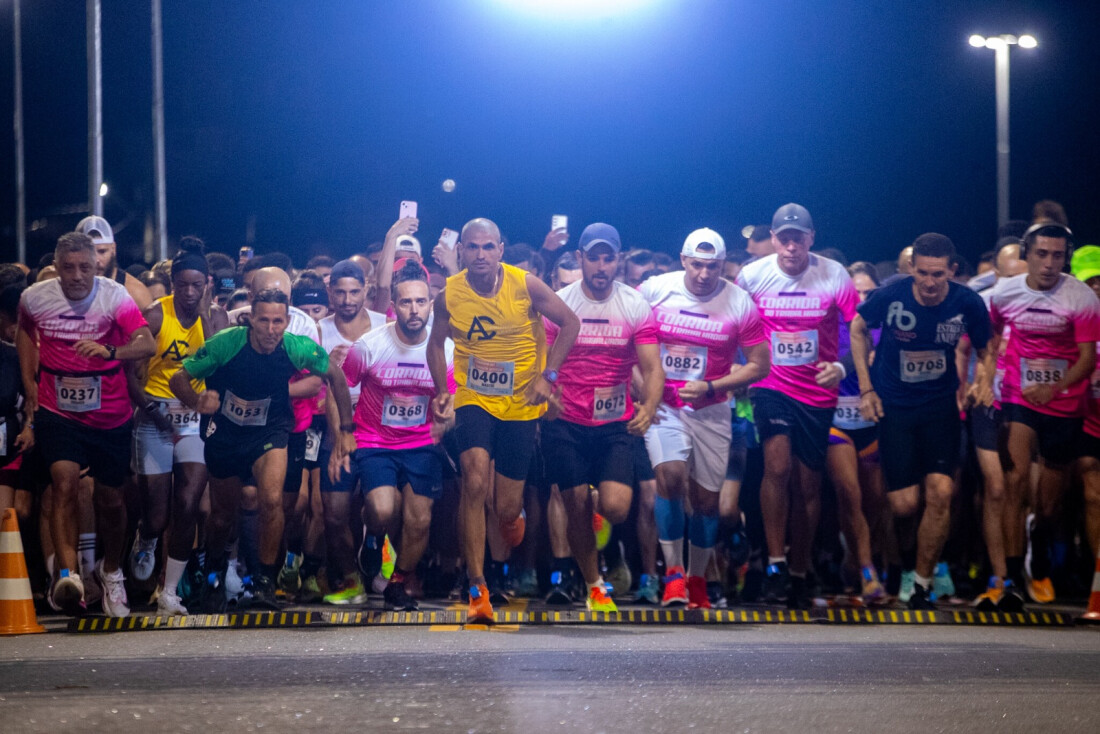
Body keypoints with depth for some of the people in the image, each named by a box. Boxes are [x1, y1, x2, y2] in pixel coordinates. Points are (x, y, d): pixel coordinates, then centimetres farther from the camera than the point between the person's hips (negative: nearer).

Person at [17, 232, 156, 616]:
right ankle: (68, 574, -33)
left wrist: (109, 351, -43)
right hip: (57, 410, 0)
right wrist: (29, 382, 12)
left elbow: (147, 344, -25)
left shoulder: (114, 296, -14)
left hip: (110, 415, 0)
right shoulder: (34, 298, -6)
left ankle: (110, 572, 36)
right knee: (65, 481, -23)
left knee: (111, 498, 11)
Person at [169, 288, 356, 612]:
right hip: (224, 433, 0)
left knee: (272, 500, -25)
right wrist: (197, 402, -39)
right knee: (223, 514, 14)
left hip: (270, 431, 0)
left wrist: (346, 429, 2)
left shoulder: (299, 348, -20)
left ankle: (266, 577, -6)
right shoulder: (225, 343, -24)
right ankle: (213, 572, 43)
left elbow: (335, 376, -1)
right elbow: (179, 378, -18)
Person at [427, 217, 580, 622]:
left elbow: (570, 323, 0)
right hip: (473, 400, 0)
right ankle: (477, 588, -24)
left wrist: (548, 376, -6)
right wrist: (442, 392, 0)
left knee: (508, 511, 2)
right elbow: (436, 343, 11)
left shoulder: (525, 285, -11)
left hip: (520, 405, 0)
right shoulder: (449, 294, -7)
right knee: (475, 479, -26)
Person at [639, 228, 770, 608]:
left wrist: (710, 387, -13)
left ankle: (697, 578, 26)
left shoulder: (739, 303, -6)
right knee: (671, 474, -24)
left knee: (707, 497, 6)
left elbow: (759, 365, -2)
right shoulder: (654, 290, -6)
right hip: (662, 405, -1)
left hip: (710, 410, 1)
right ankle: (674, 570, -14)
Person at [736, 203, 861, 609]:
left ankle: (799, 573, 22)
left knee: (808, 484, 8)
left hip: (817, 390, 1)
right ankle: (775, 563, -17)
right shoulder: (751, 276, -3)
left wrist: (842, 367, -17)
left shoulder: (834, 276, -6)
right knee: (778, 464, -22)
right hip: (771, 386, -1)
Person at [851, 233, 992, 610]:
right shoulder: (891, 296, -15)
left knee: (941, 493, -15)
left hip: (941, 406, 1)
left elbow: (986, 352, 8)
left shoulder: (968, 303, -11)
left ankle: (922, 585, -2)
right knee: (904, 504, -7)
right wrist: (866, 388, 2)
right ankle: (905, 559, 28)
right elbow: (858, 329, 5)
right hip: (894, 407, -1)